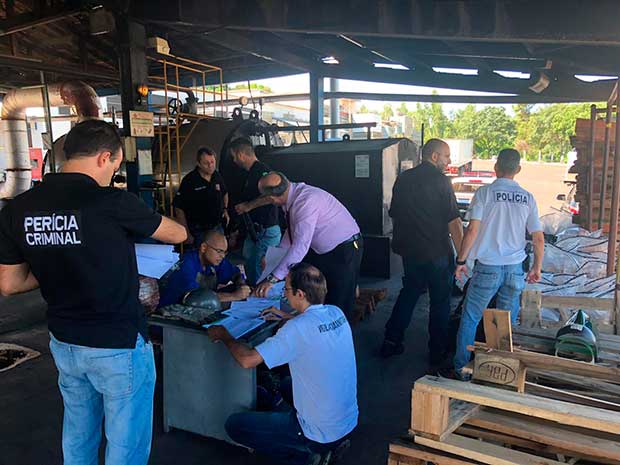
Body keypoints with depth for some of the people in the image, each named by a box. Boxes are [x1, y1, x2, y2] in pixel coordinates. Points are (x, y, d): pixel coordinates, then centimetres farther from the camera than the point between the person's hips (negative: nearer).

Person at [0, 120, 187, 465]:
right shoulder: (113, 203, -20)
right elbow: (177, 235, -3)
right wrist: (183, 230, 19)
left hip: (64, 343, 6)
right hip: (119, 345, -6)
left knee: (78, 435, 25)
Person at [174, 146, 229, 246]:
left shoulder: (217, 176, 1)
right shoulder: (189, 181, -16)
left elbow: (225, 194, 22)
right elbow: (179, 209, -14)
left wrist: (225, 209, 5)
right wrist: (187, 234, -15)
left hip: (218, 227, 5)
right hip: (198, 231, -5)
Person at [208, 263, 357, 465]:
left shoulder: (297, 328, -26)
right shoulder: (337, 313, -3)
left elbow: (248, 360, -23)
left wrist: (224, 336, -6)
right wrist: (287, 317, 22)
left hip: (322, 433, -7)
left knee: (234, 425, 4)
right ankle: (335, 442, 20)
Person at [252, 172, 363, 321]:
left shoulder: (306, 201, -31)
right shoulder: (293, 196, -6)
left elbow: (300, 246, -36)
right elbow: (294, 230, 13)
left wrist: (273, 279, -35)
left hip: (344, 250, -9)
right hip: (322, 250, 9)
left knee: (339, 304, -3)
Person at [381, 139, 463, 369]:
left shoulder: (403, 178, 5)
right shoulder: (440, 180, -13)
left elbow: (394, 214, 13)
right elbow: (454, 222, -16)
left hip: (410, 250, 5)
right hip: (438, 253, -5)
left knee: (408, 292, 21)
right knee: (440, 301, 9)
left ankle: (391, 341, 21)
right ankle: (437, 353, 19)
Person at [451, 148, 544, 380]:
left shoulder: (484, 193, -6)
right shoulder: (527, 198, 4)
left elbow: (472, 230, -13)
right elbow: (539, 239, 5)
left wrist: (461, 260, -4)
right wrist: (537, 268, 18)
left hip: (487, 267, -3)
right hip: (515, 269, 3)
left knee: (470, 318, 6)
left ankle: (461, 367, 10)